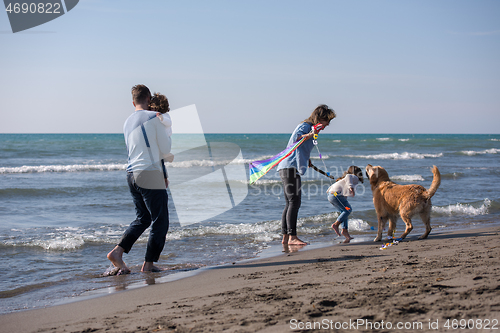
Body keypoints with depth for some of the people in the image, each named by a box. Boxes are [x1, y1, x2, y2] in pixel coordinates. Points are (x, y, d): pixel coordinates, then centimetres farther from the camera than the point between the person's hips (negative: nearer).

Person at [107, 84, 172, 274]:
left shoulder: (127, 123, 15)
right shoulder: (154, 118, -7)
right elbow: (165, 150, -3)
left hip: (132, 173, 7)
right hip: (150, 175, -7)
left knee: (143, 218, 19)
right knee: (160, 222, 3)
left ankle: (118, 251, 7)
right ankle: (148, 264, 4)